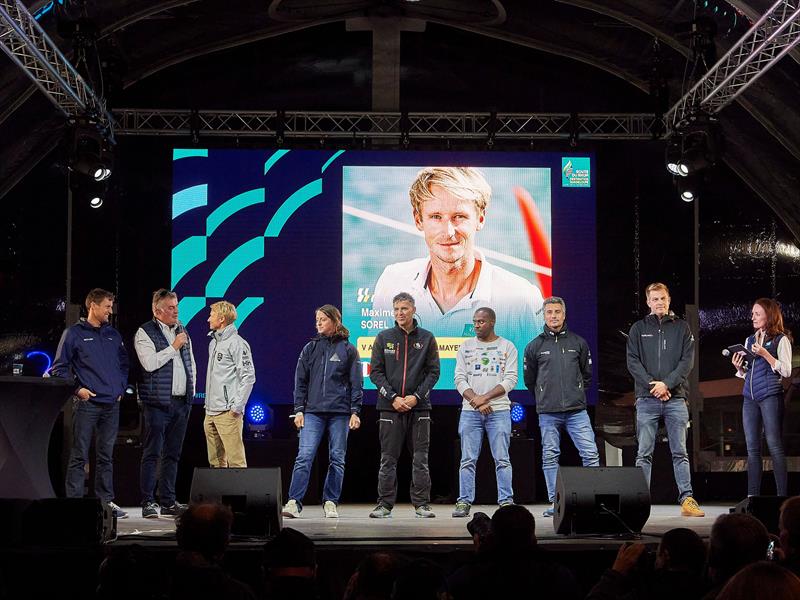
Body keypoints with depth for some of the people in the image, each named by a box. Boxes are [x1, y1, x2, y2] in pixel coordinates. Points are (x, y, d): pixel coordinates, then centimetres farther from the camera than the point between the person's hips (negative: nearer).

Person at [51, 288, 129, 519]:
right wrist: (77, 389, -10)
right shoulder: (74, 333, -1)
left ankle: (106, 500, 16)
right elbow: (59, 368, -2)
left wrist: (121, 388, 10)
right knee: (79, 456, -4)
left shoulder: (113, 335, 14)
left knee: (106, 456, 10)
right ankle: (74, 500, -1)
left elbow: (124, 363, 23)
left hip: (112, 404, 5)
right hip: (87, 403, -5)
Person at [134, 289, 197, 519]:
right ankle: (148, 502, -3)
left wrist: (191, 391, 15)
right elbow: (149, 363, -17)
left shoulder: (182, 331, 17)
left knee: (173, 455, 9)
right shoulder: (145, 333, -3)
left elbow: (191, 364, 23)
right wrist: (174, 347, -11)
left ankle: (168, 502, 14)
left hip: (181, 402, 6)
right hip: (158, 402, -6)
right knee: (152, 454, -5)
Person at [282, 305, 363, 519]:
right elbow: (300, 381, 10)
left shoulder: (348, 349, 5)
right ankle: (294, 502, -12)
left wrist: (355, 411, -3)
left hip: (340, 413, -1)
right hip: (313, 411, 1)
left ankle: (330, 502, 12)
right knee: (304, 456, -10)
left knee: (337, 459, 4)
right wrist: (299, 409, 2)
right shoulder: (310, 348, 10)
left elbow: (356, 382, 4)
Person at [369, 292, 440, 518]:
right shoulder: (384, 338, 6)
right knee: (388, 459, 2)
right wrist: (393, 397, -8)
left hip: (419, 406, 0)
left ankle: (422, 504, 7)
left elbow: (433, 372, 4)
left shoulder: (427, 338, 6)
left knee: (420, 458, 1)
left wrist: (416, 396, -8)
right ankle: (385, 504, 6)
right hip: (390, 407, 0)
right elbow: (375, 372, 4)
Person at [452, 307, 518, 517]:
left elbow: (511, 379, -3)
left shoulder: (507, 347, 5)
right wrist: (476, 402, -10)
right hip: (470, 411, 2)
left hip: (499, 410, -2)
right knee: (468, 460, 0)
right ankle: (464, 502, 3)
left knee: (502, 459, -2)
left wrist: (485, 397, -12)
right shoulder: (466, 346, 11)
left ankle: (506, 502, 1)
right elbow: (460, 379, 4)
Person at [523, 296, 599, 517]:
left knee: (590, 453, -6)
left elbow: (587, 374, 19)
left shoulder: (578, 343, 9)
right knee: (550, 456, 2)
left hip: (577, 410, 0)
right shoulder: (535, 346, 6)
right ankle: (554, 501, 8)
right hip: (548, 413, 0)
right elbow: (529, 380, 15)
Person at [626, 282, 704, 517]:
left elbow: (687, 361, 2)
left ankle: (687, 499, 0)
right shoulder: (638, 328, 10)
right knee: (644, 454, 0)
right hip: (646, 399, 0)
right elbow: (633, 361, 2)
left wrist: (667, 383, -11)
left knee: (680, 452, 1)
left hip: (675, 398, 0)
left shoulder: (681, 328, 10)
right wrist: (651, 385, -10)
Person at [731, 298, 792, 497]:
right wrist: (739, 367, 3)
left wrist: (765, 355, -15)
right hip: (750, 398, 6)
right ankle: (752, 496, 5)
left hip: (771, 396, -6)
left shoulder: (781, 340, 1)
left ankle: (782, 494, -7)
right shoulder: (749, 340, 19)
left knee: (774, 445, -8)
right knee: (752, 448, 4)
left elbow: (786, 371, -8)